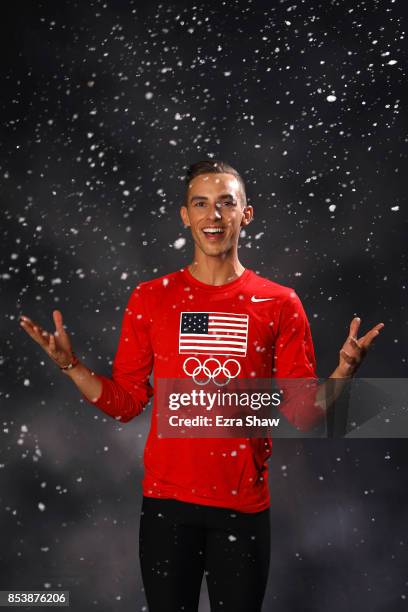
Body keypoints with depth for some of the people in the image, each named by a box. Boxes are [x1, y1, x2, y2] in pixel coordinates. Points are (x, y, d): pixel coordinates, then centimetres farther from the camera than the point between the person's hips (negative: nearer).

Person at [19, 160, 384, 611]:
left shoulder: (280, 304, -1)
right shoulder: (150, 298, 1)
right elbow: (127, 403, 3)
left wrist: (342, 373, -16)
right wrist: (70, 365, -9)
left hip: (245, 505, 0)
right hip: (166, 500, 1)